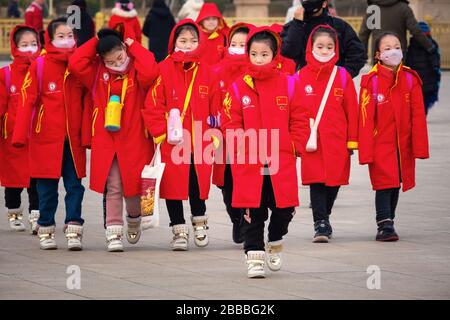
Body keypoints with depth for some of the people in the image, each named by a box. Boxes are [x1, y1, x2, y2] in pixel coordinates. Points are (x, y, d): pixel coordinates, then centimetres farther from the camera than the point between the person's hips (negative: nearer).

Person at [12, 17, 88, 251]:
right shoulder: (39, 65, -3)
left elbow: (87, 100, 11)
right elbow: (27, 100, -7)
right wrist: (20, 134, -12)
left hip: (73, 139, 2)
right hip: (46, 138, -2)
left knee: (75, 186, -1)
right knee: (47, 188, 5)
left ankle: (74, 231, 3)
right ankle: (46, 231, 15)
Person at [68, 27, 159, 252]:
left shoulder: (136, 69, -4)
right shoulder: (97, 72, 2)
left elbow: (150, 72, -27)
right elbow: (75, 64, -12)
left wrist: (133, 46, -15)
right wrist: (95, 42, -5)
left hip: (135, 140, -1)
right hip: (106, 140, 1)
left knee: (133, 186, 9)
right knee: (113, 188, -1)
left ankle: (134, 219, 38)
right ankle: (113, 233, 1)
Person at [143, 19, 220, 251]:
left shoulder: (206, 72, 4)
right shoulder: (164, 70, -5)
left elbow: (215, 108, 8)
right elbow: (152, 106, -7)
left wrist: (215, 135, 3)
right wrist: (161, 133, -11)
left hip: (200, 143, 2)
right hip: (172, 143, -2)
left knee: (198, 185, 9)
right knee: (173, 186, 2)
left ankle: (199, 223, 31)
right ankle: (179, 231, 13)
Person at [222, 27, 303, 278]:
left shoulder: (288, 85, 2)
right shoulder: (238, 88, 0)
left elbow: (298, 121, 5)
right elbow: (231, 124, 0)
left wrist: (293, 147, -4)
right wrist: (245, 149, -9)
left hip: (282, 162, 1)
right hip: (249, 163, -1)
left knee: (284, 208, 3)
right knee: (253, 211, 1)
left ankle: (275, 242, 30)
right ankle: (255, 255, 10)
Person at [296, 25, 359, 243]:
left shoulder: (342, 76, 2)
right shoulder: (302, 77, -1)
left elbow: (351, 110, 4)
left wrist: (352, 140, 2)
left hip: (337, 141, 2)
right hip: (311, 141, -2)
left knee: (335, 180, 10)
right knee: (316, 181, -4)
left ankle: (325, 216, 31)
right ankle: (320, 224, 1)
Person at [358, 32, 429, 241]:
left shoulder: (411, 79, 2)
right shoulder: (371, 81, -7)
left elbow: (418, 115, 2)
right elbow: (366, 118, -8)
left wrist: (420, 145, -3)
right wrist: (366, 151, -10)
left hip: (404, 144, 4)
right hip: (381, 143, -4)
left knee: (395, 184, 13)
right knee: (385, 184, -10)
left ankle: (388, 223, 25)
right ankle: (385, 226, -6)